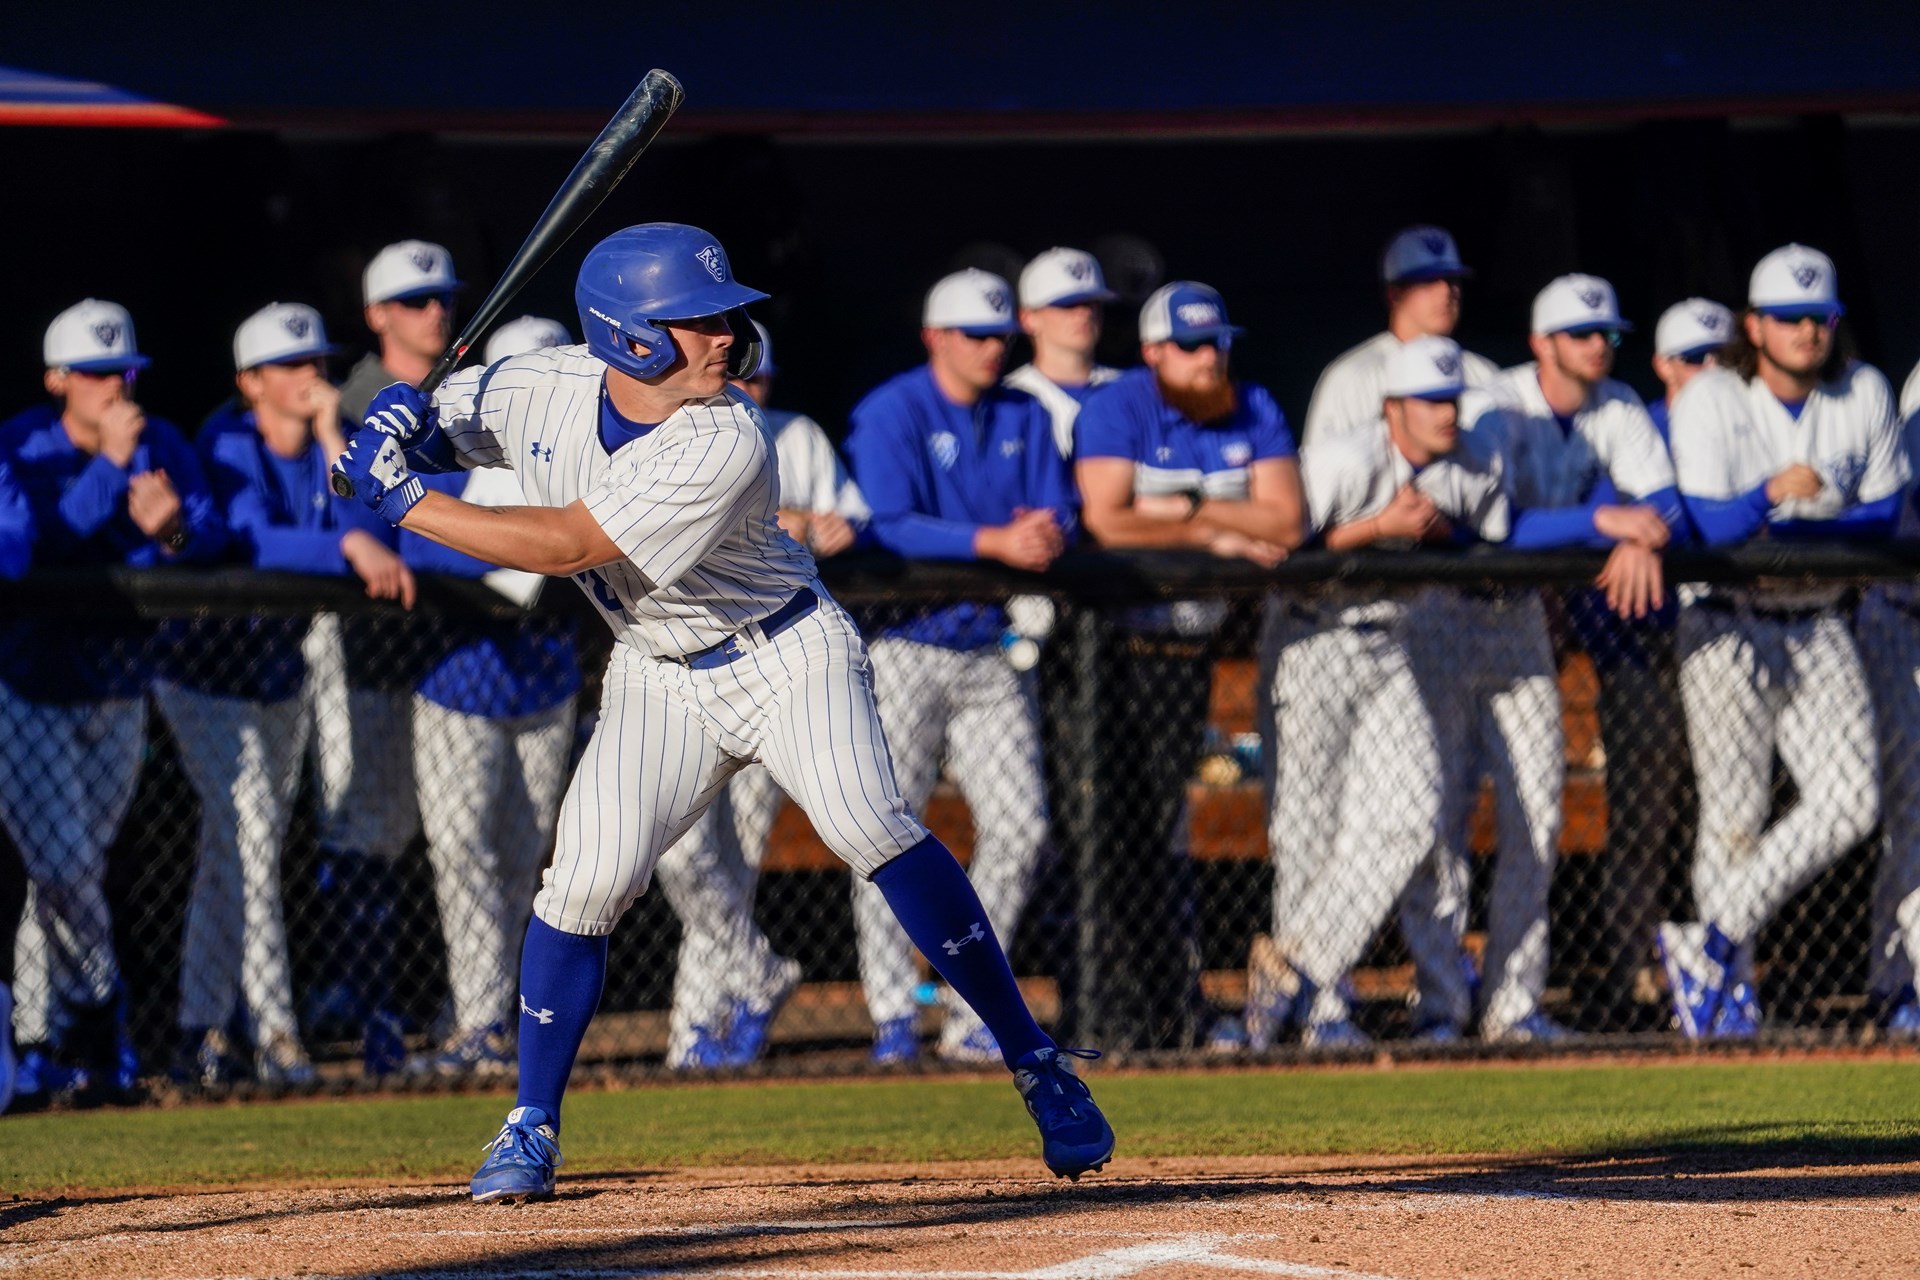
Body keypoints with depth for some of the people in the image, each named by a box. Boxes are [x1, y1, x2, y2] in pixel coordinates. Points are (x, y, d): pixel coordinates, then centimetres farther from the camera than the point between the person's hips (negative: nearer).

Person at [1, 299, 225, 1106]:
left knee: (71, 871, 9)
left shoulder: (162, 448, 0)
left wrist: (172, 532, -31)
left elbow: (213, 537, -9)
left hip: (119, 690, 4)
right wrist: (110, 465, -31)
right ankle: (100, 1013, -1)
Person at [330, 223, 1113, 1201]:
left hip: (789, 658, -4)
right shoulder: (545, 389, -11)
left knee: (871, 828, -24)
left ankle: (1034, 1064, -16)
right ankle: (532, 1128, 4)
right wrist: (393, 429, -19)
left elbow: (567, 545, -31)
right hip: (659, 680, 4)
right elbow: (433, 426, 7)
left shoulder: (724, 446, -29)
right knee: (587, 880, -10)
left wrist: (401, 501, -28)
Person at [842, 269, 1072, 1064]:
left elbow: (1059, 514, 8)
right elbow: (888, 527, -20)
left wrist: (1046, 534, -17)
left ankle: (971, 1014, 9)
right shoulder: (891, 414, -8)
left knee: (1020, 826, 0)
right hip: (903, 648, -6)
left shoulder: (1025, 419, 12)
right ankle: (892, 1020, -4)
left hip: (988, 649, 6)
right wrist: (996, 541, -28)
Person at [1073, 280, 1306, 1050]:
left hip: (1190, 647, 4)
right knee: (1119, 826, -9)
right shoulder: (1116, 411, -7)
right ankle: (1117, 1010, -8)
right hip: (1114, 637, -4)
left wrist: (1187, 508, -13)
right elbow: (1107, 524, -20)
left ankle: (1176, 1006, 9)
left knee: (1166, 834, 7)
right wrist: (1216, 534, -14)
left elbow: (1285, 523, -4)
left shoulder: (1254, 415, 6)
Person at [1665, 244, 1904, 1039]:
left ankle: (1710, 944, -8)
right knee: (1735, 816, -5)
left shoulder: (1864, 395, 0)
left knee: (1851, 801, -12)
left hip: (1819, 627, 4)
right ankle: (1732, 991, 6)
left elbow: (1882, 515, 2)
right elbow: (1704, 527, -21)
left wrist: (1789, 528, -13)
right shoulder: (1711, 402, -11)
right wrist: (1770, 494, -40)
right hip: (1727, 626, -4)